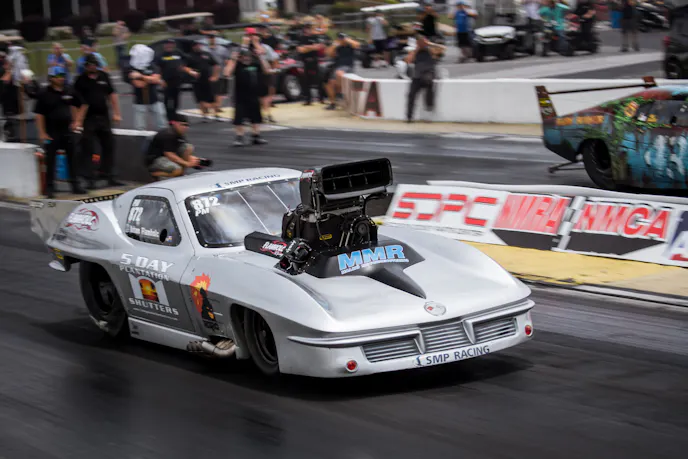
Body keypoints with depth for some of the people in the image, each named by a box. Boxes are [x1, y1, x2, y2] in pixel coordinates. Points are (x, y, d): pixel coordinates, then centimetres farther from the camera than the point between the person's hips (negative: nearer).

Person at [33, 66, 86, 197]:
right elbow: (39, 114, -10)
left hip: (67, 131, 4)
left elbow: (73, 106, 20)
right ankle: (49, 187, 7)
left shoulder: (69, 92, 3)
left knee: (72, 158, 10)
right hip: (52, 132, -4)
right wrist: (42, 133, -13)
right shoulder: (44, 94, -10)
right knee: (50, 161, 1)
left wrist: (74, 121, 11)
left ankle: (75, 185, 19)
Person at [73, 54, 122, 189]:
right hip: (88, 118, -4)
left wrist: (116, 113, 5)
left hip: (104, 117, 4)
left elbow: (112, 95, 11)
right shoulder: (81, 80, -3)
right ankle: (90, 179, -3)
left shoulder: (104, 76, 8)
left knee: (108, 147, 9)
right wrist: (77, 121, -15)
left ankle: (108, 176, 20)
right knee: (87, 149, -5)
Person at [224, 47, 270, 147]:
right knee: (239, 118, -4)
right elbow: (227, 73, -25)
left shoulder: (255, 64, 4)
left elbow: (265, 70, -2)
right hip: (241, 97, -5)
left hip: (254, 96, 5)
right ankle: (239, 137, 6)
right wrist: (232, 60, -25)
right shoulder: (237, 65, -10)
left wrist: (261, 57, -4)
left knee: (256, 117, 12)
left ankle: (256, 136, 23)